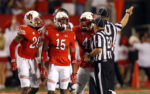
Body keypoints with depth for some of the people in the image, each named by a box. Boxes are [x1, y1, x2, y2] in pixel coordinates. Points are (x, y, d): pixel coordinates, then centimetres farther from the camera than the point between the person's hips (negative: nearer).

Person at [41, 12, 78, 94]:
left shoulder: (70, 35, 3)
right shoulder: (50, 31, -3)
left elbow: (73, 54, 8)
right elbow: (44, 50, 0)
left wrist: (74, 72, 5)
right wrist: (43, 66, -4)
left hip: (65, 66, 2)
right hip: (53, 65, -2)